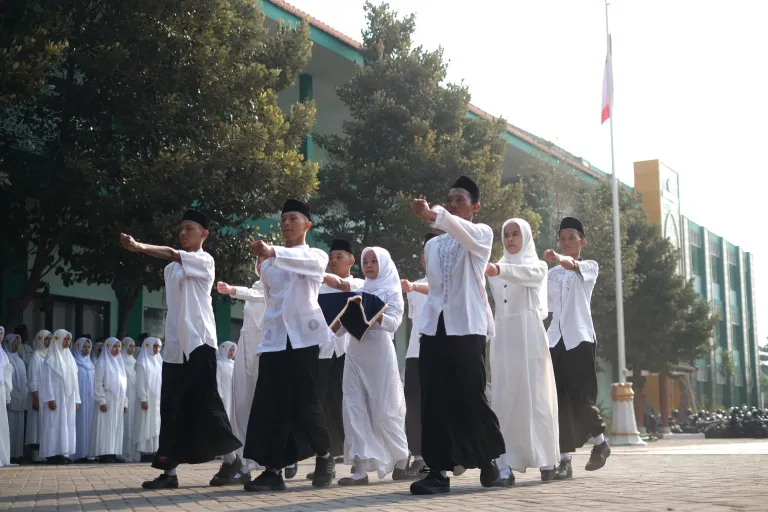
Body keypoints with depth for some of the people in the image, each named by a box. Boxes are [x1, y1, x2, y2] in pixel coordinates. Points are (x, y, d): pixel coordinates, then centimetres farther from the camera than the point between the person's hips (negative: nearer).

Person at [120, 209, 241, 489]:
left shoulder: (205, 261, -3)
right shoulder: (170, 268, 19)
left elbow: (173, 254, -20)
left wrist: (139, 246, -32)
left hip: (199, 342, -7)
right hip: (175, 345, 7)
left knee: (206, 405, -8)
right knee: (171, 408, 2)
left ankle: (233, 463, 1)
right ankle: (169, 471, 2)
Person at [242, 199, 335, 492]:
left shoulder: (316, 256, 5)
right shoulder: (268, 266, 19)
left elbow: (303, 259, -19)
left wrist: (272, 252, -37)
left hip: (304, 336, -4)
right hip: (274, 338, 4)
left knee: (304, 401, -6)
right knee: (271, 404, -6)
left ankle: (324, 456, 17)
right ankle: (273, 470, -5)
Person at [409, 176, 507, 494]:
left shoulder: (481, 234, 3)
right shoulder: (432, 245, 19)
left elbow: (463, 231, -21)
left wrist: (433, 215, -39)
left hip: (467, 325, -5)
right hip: (434, 325, 5)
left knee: (470, 397, -2)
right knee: (435, 400, -2)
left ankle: (489, 462, 16)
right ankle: (439, 471, -1)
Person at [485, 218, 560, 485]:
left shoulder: (537, 266, 3)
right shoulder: (499, 268, 18)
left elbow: (524, 273, -23)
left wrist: (498, 270, -41)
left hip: (528, 337, -4)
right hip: (502, 338, 4)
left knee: (535, 397, -5)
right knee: (504, 399, -3)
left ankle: (547, 459, 3)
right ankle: (507, 463, -5)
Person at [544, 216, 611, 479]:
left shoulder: (590, 266, 4)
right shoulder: (552, 273, 19)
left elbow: (575, 266, -21)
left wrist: (559, 259, -43)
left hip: (579, 338, -4)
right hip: (555, 339, 4)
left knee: (580, 397, -6)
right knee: (560, 399, -4)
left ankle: (600, 442, 20)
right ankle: (565, 459, -4)